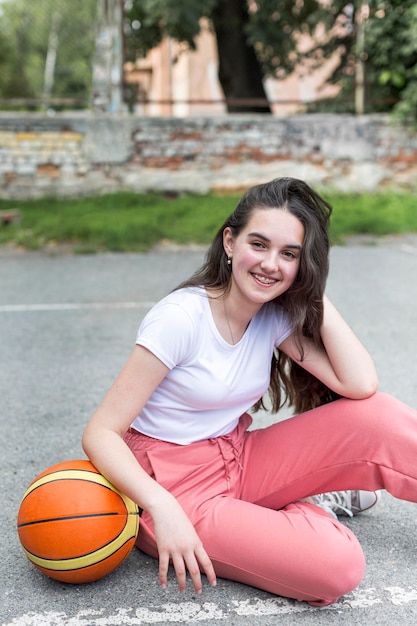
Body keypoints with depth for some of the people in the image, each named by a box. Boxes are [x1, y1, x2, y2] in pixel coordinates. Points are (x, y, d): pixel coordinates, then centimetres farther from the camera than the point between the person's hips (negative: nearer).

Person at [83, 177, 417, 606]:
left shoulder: (276, 317, -2)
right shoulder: (180, 318, -20)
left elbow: (360, 384, -14)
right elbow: (101, 433, -20)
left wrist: (314, 295, -12)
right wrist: (162, 507, -35)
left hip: (240, 465, 6)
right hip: (178, 489, -5)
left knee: (372, 416, -15)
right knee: (337, 566, -23)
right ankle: (309, 510, 7)